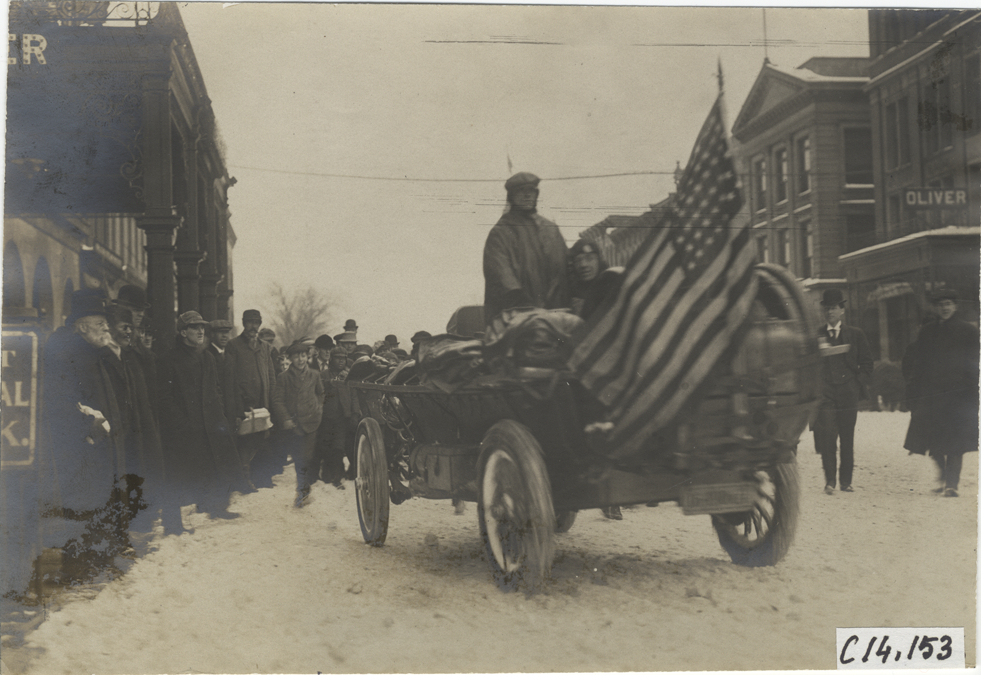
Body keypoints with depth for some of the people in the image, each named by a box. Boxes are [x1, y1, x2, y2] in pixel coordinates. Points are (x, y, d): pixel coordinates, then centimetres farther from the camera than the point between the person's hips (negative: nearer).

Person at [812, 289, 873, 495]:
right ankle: (829, 481, -2)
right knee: (827, 438, -8)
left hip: (849, 393, 1)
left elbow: (866, 361, 11)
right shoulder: (815, 335, 9)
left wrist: (861, 385, 0)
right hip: (824, 393, -1)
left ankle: (846, 481, 14)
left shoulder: (855, 334, 10)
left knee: (847, 439, 5)